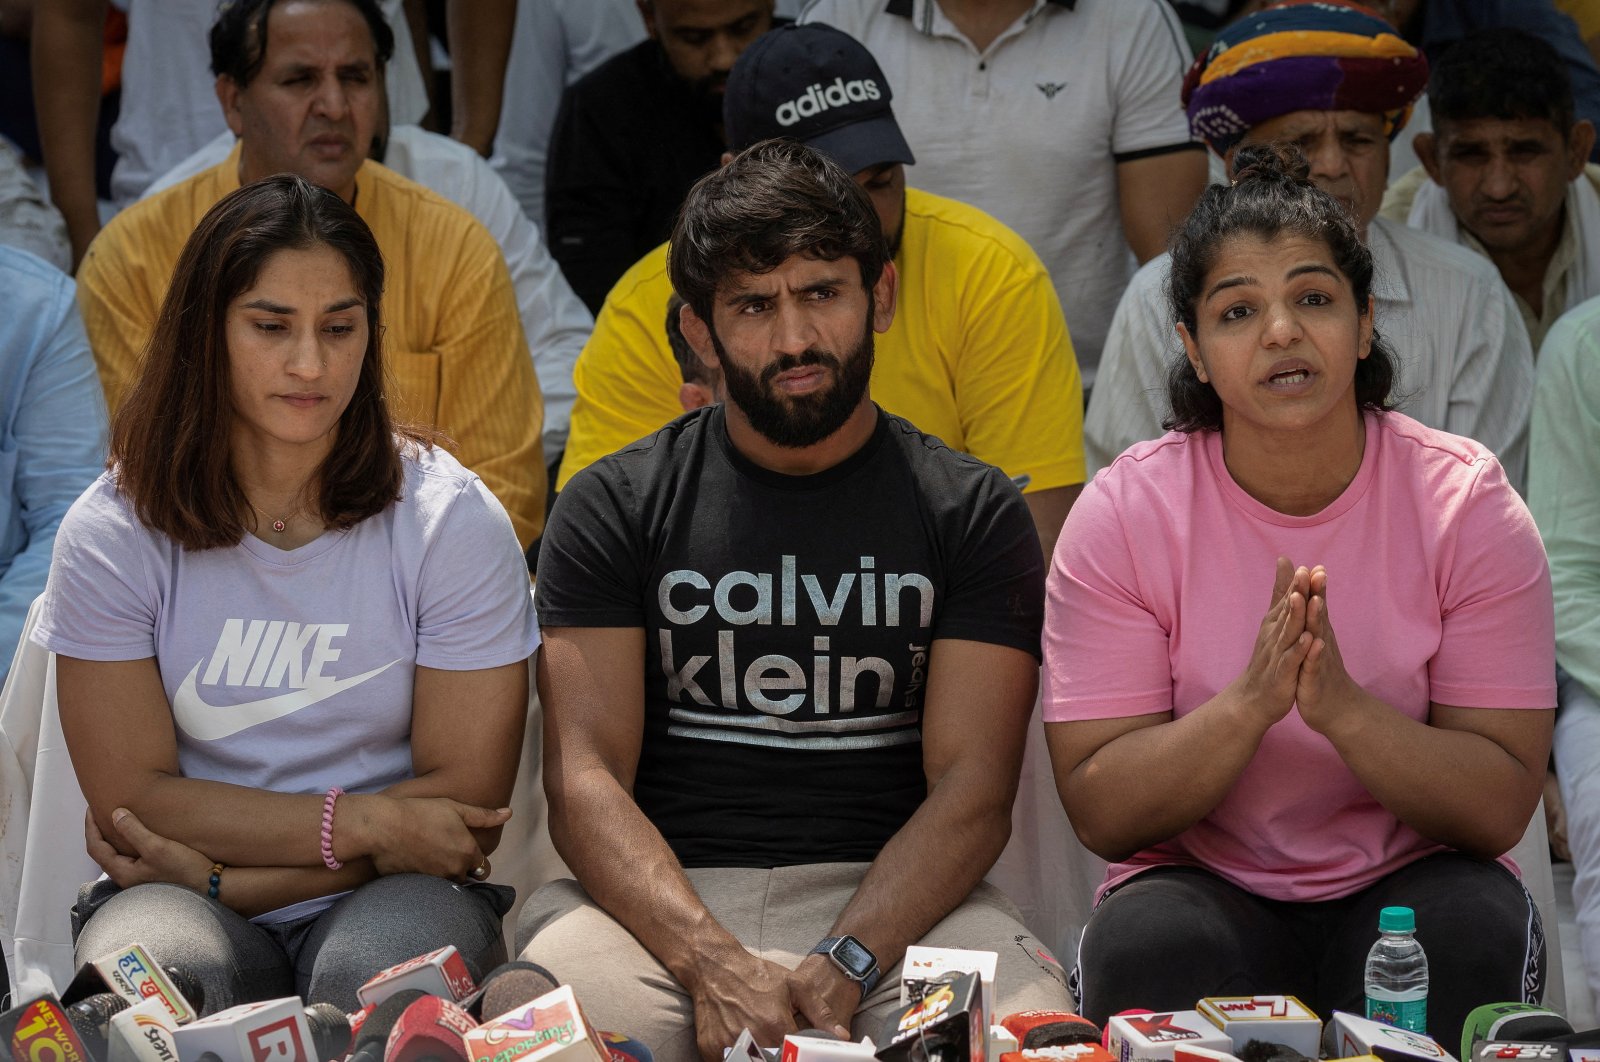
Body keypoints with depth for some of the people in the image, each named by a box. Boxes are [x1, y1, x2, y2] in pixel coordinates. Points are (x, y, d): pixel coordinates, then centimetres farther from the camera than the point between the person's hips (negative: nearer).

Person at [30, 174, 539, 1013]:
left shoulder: (452, 519, -5)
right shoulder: (112, 533, -3)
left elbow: (466, 800, -6)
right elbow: (132, 794, -5)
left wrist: (220, 874, -13)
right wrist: (363, 823, -15)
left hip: (395, 892, 0)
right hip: (186, 902, 0)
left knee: (376, 974, -34)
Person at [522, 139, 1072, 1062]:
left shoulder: (973, 513, 9)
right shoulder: (616, 508, 9)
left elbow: (972, 787, 0)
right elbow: (586, 778, -2)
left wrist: (844, 964, -18)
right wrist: (711, 961, -19)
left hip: (891, 894, 0)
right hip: (663, 903, 0)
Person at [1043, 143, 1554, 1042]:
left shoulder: (1467, 503, -7)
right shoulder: (1125, 515, -7)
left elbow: (1502, 807, -10)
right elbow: (1101, 814, -10)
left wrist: (1341, 706, -27)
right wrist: (1249, 703, -27)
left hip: (1410, 885, 1)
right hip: (1203, 887, -1)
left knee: (1476, 926, -32)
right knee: (1148, 939, -34)